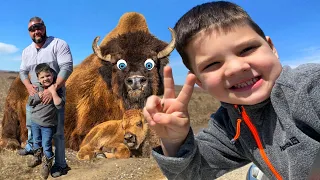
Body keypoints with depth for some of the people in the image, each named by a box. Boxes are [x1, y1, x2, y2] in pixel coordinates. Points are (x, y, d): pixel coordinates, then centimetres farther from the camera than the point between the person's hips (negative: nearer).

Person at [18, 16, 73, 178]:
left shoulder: (59, 44, -15)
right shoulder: (26, 51, 8)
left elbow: (67, 67, -23)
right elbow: (23, 72, 11)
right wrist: (29, 86, -11)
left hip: (55, 95, -7)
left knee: (57, 131, -2)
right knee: (30, 123, 24)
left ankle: (60, 164, 10)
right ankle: (31, 146, 51)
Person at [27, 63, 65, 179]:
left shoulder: (57, 90, -16)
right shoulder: (37, 88, -4)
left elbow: (60, 105, -27)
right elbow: (29, 102, -4)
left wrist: (53, 92, -32)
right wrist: (38, 96, -19)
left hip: (48, 125, -4)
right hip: (35, 121, 4)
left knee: (46, 145, 5)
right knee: (36, 142, 24)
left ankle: (47, 164, 28)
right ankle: (37, 158, 49)